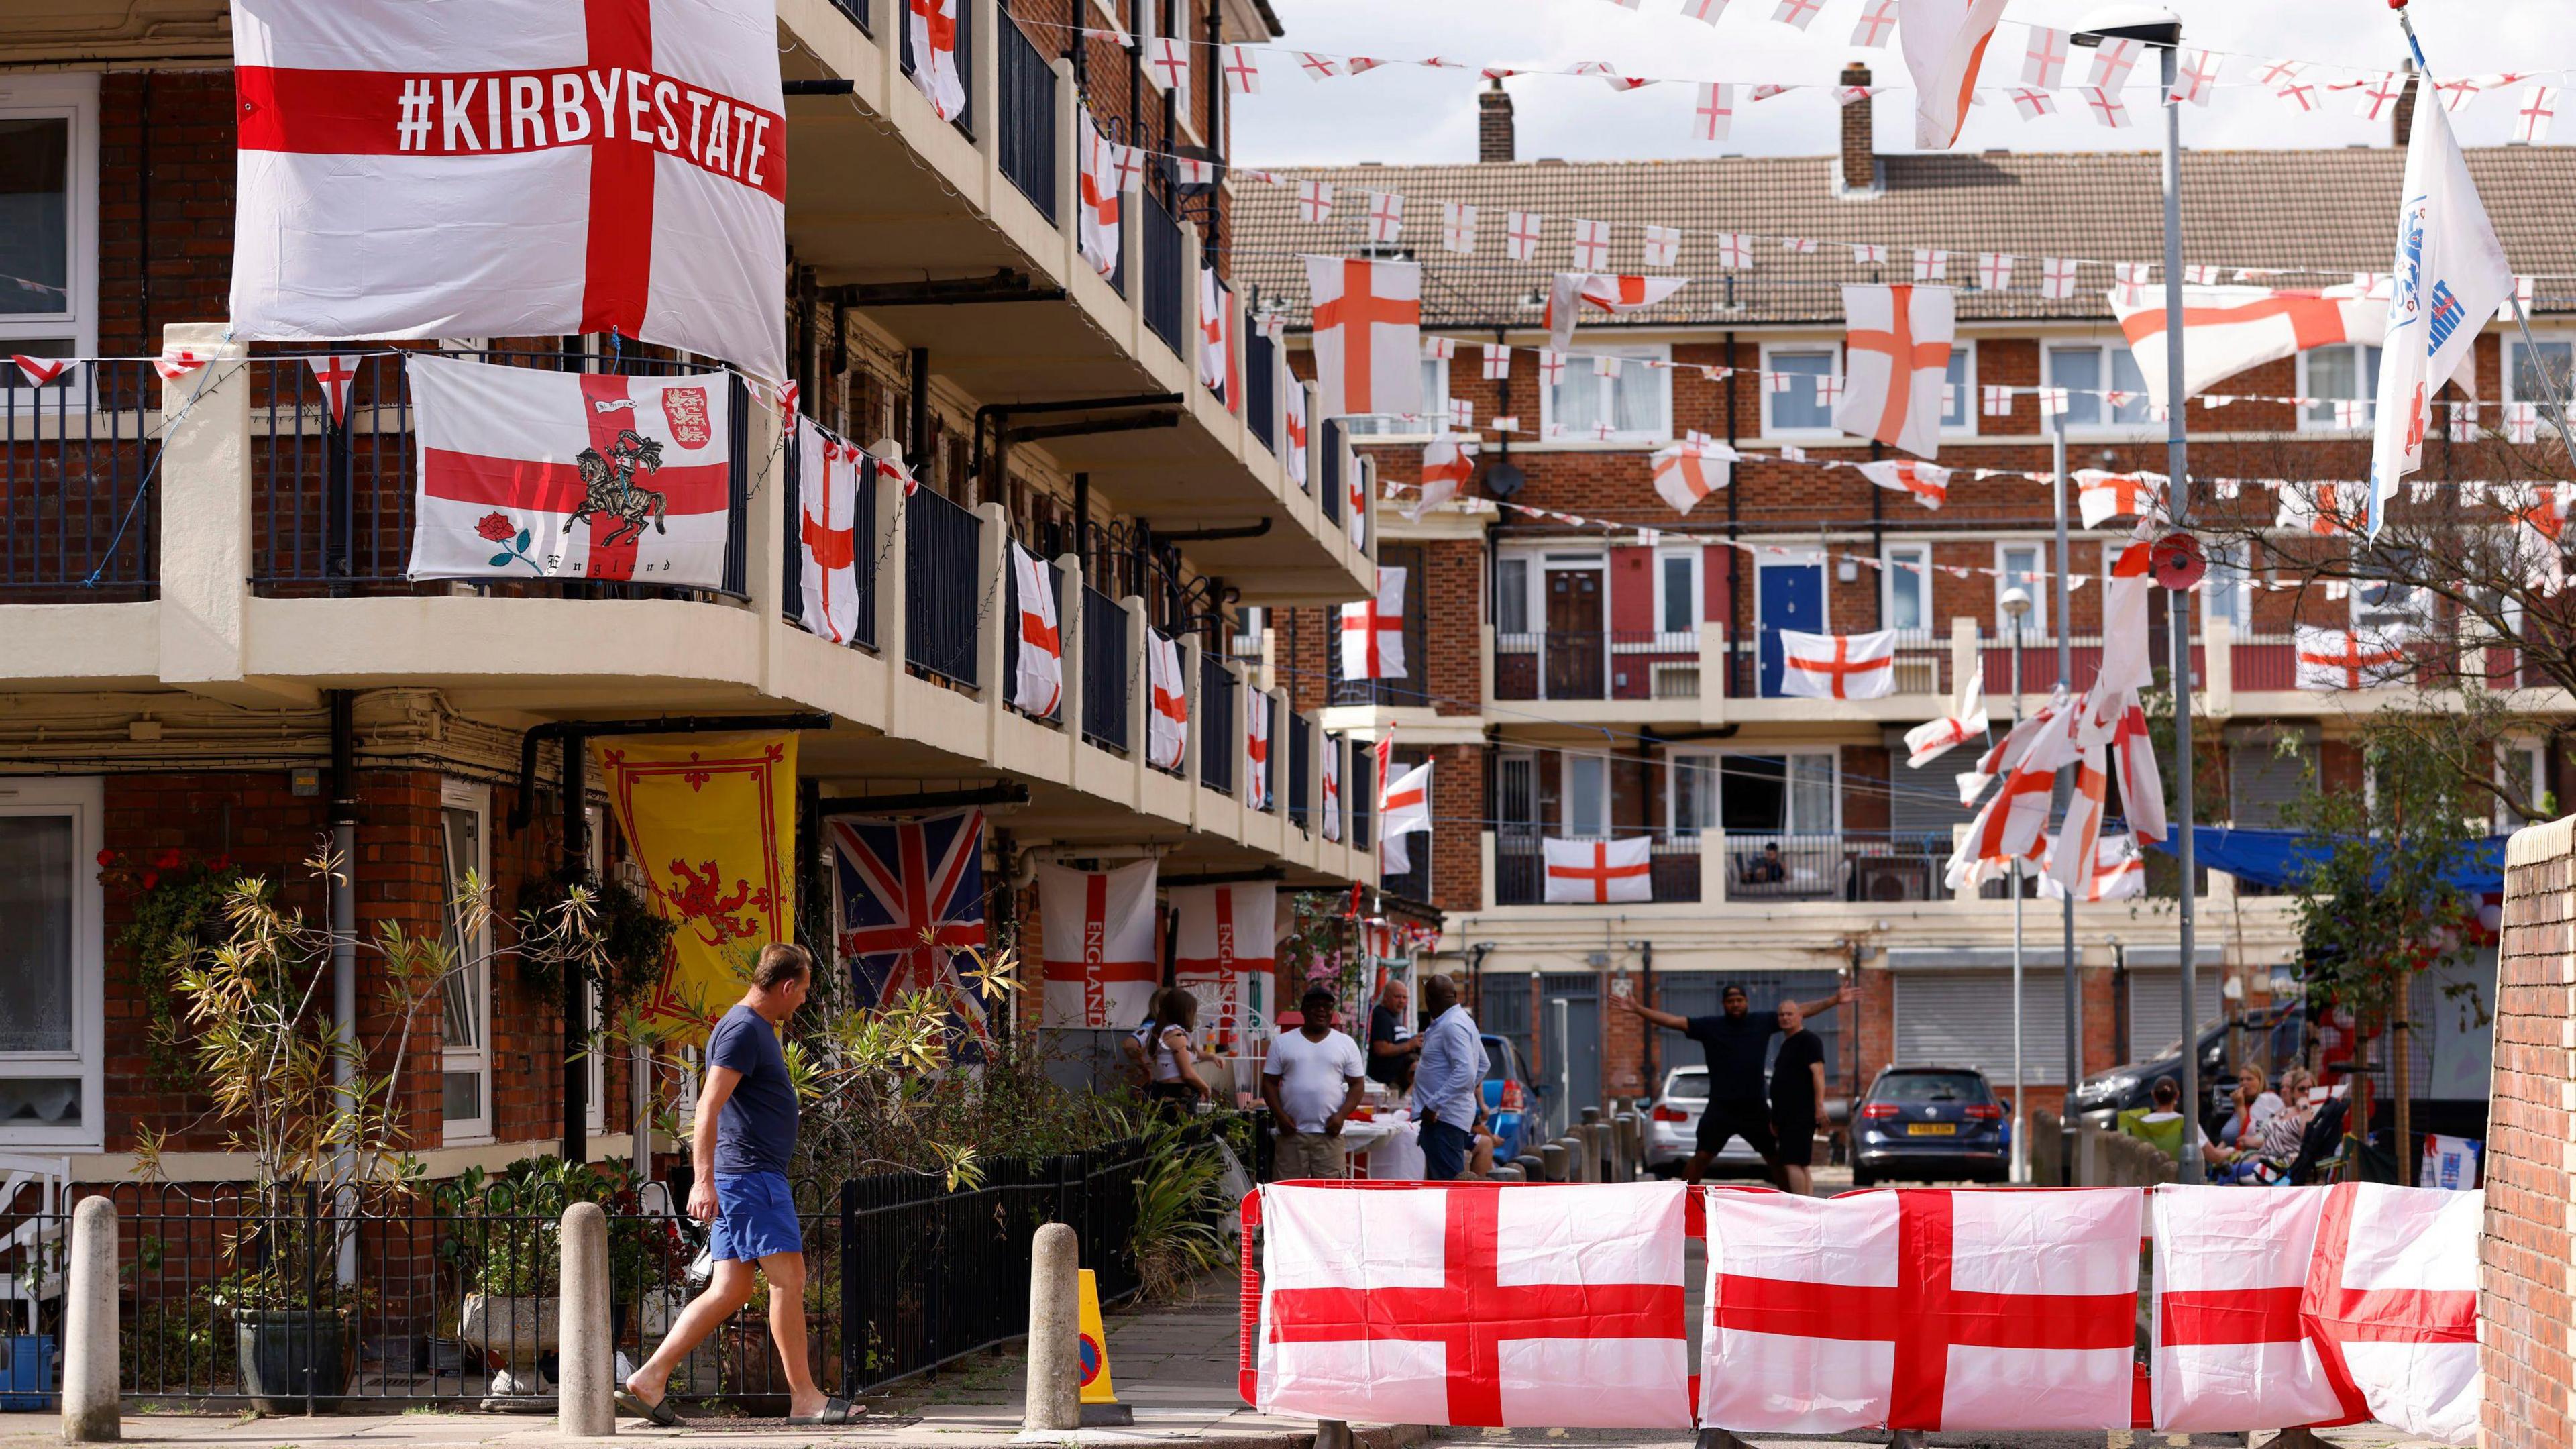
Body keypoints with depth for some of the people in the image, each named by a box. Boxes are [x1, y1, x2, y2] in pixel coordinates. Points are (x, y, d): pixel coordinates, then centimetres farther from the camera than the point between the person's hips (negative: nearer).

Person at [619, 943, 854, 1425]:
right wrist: (704, 1181, -28)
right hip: (750, 1174, -10)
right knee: (789, 1278, -8)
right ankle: (804, 1397, -5)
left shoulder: (757, 1028, 20)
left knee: (730, 1290, 5)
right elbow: (709, 1107, -21)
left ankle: (649, 1379, 1)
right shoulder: (743, 1029, -12)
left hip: (746, 1179, 10)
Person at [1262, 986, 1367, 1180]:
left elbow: (1358, 1085, 7)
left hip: (1329, 1133, 0)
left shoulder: (1346, 1044, 9)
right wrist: (1280, 1116, -7)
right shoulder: (1283, 1043, 8)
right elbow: (1269, 1083, 7)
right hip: (1292, 1130, 0)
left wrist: (1341, 1115, -8)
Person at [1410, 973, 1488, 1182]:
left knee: (1448, 1181, -12)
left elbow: (1465, 1072, -27)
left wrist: (1433, 1104, -25)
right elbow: (1482, 1065, 25)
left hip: (1444, 1117, -11)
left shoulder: (1452, 1026, -18)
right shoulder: (1463, 1020, 15)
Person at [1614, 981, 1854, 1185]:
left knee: (1776, 1157, 10)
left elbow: (1800, 1011, 6)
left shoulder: (1762, 1023, 4)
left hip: (1755, 1108, 2)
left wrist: (1834, 1000, 4)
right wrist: (1638, 1010, -14)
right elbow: (1673, 1021, -5)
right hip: (1720, 1108, -2)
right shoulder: (1709, 1027, -1)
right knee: (1701, 1157, -6)